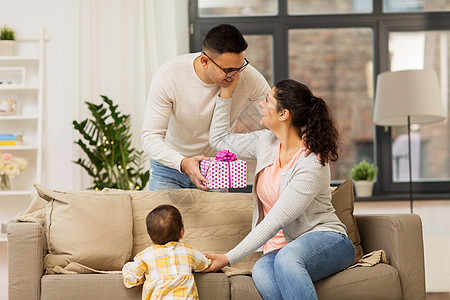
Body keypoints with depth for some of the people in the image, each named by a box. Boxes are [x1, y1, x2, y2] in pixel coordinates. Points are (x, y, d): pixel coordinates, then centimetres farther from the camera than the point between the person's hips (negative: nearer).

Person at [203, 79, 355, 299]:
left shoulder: (312, 164, -18)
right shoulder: (266, 141, 5)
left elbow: (275, 221, -21)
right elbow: (219, 139, 21)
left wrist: (229, 258, -22)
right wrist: (227, 90, 12)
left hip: (326, 241, -5)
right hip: (281, 249, 6)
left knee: (288, 258, -42)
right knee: (261, 272, -33)